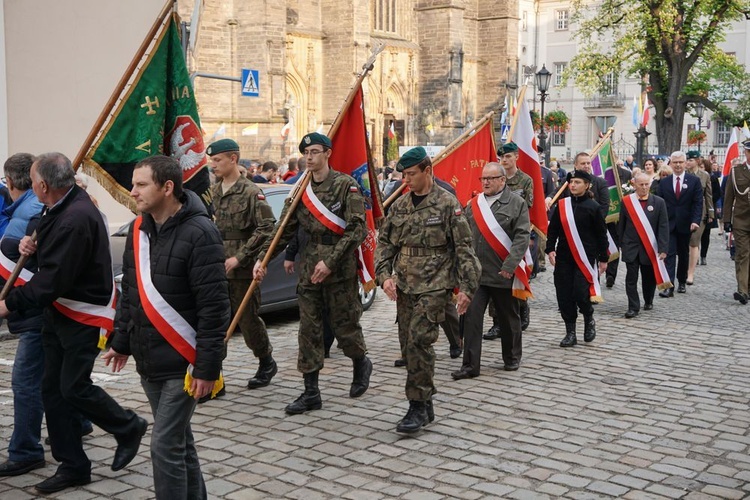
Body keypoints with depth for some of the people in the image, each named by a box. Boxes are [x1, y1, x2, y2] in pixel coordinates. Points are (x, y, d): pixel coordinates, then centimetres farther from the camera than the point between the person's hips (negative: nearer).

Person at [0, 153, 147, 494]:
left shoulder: (77, 219, -26)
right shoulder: (61, 207, 5)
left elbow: (53, 280, -27)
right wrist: (33, 245, 0)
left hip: (85, 315, -10)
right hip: (59, 310, 10)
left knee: (74, 387, -4)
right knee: (53, 388, 10)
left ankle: (129, 428, 21)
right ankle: (72, 466, 20)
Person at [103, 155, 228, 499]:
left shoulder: (198, 233, -18)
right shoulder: (138, 229, 7)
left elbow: (214, 307, -19)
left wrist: (207, 367, -20)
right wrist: (122, 342, 19)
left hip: (182, 364, -8)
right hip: (148, 361, 8)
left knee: (165, 446, -6)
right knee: (178, 440, 18)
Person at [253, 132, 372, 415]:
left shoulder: (345, 185, -7)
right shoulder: (301, 190, 10)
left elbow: (357, 229, -13)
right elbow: (285, 231, 12)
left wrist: (330, 261, -18)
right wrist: (262, 259, 1)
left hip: (340, 268, -5)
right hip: (309, 269, 5)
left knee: (344, 325, 5)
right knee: (309, 330, 4)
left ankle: (361, 363, 37)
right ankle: (311, 394, 10)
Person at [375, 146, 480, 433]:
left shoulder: (447, 204, -6)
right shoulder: (399, 206, 10)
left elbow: (463, 248, -7)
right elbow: (385, 243, 13)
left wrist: (466, 287, -10)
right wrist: (384, 275, -2)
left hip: (434, 287, -6)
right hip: (404, 287, 6)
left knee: (419, 341, -15)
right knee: (411, 344, 9)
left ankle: (418, 407, -5)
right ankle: (425, 405, 21)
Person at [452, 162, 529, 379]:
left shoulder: (516, 203, -4)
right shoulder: (473, 204, 9)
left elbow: (522, 237, -10)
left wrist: (509, 266, -17)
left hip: (503, 274, -3)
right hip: (475, 273, 3)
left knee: (508, 318, 12)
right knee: (471, 317, -3)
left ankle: (512, 358, 31)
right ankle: (470, 365, 2)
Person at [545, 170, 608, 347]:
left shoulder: (593, 207, -3)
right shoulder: (561, 205, 5)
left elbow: (601, 234, 1)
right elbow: (552, 229, 8)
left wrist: (603, 258, 2)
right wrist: (550, 249, -4)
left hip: (585, 258, -3)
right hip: (563, 257, 4)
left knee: (581, 293, -12)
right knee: (564, 295, 2)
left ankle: (589, 319, 20)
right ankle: (570, 332, 14)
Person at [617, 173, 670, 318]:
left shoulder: (658, 202, -1)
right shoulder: (626, 201, 0)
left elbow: (663, 227, -4)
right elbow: (621, 225, 6)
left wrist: (663, 248, -11)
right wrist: (621, 245, 6)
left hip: (650, 248, 0)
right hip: (631, 247, 0)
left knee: (649, 277, 12)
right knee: (631, 278, -3)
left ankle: (648, 301, 33)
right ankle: (633, 307, 2)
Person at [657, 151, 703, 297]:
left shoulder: (694, 181, 0)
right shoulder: (664, 182, 4)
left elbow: (698, 203, -5)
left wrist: (695, 221, -17)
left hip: (685, 225, 0)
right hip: (668, 224, 0)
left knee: (684, 254, 13)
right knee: (669, 254, -8)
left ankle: (682, 282, 28)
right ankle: (669, 286, -14)